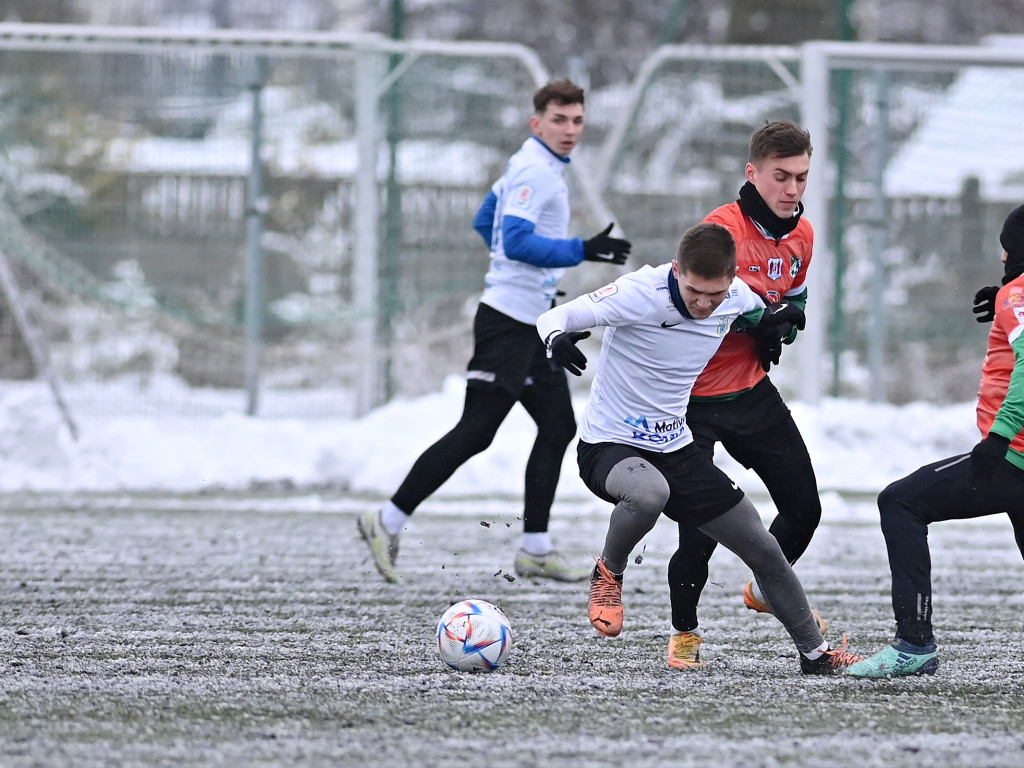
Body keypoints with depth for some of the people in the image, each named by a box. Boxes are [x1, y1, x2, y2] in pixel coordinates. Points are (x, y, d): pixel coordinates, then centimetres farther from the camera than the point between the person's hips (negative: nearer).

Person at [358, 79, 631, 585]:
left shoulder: (540, 167, 16)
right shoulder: (534, 171, -15)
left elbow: (485, 223, 26)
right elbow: (516, 241, -25)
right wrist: (583, 251, -30)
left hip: (531, 323, 11)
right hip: (507, 320, -11)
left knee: (558, 426, 8)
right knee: (475, 432, -11)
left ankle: (535, 551, 11)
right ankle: (389, 521, -5)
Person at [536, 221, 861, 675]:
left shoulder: (737, 297, -7)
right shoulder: (640, 293, -24)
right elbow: (556, 317, -19)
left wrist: (768, 320, -1)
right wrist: (558, 339, -42)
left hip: (676, 449, 6)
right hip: (609, 446, -6)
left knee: (764, 550, 4)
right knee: (650, 493, -42)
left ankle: (814, 653, 24)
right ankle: (609, 573, -10)